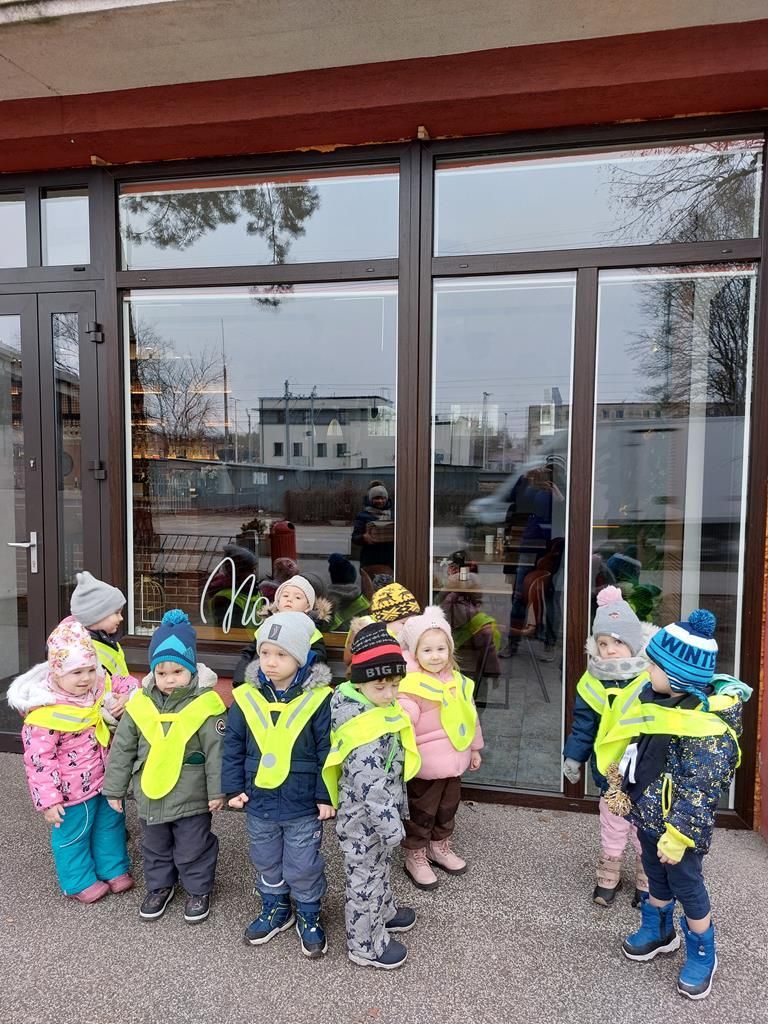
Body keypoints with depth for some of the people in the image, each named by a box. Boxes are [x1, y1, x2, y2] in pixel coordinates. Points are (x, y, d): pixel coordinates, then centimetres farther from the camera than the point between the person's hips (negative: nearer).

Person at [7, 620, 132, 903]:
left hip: (105, 781, 7)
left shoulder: (97, 691, -7)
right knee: (73, 836, 15)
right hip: (73, 792, -7)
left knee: (110, 826, 22)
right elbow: (39, 761, -21)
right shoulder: (44, 714, -27)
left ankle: (113, 869, 43)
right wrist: (48, 800, -18)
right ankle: (79, 882, 37)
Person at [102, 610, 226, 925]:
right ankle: (159, 887, 46)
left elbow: (217, 751, -13)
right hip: (150, 795, 4)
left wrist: (217, 791, -10)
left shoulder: (206, 704, -18)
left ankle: (198, 890, 35)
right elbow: (122, 749, 3)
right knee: (155, 847, 23)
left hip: (192, 798, -4)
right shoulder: (139, 704, -6)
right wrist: (114, 789, 6)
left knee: (193, 849, 13)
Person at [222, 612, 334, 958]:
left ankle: (309, 915, 36)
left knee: (303, 867, 12)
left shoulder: (318, 698, -16)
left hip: (303, 804, -3)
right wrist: (234, 788, 1)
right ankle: (275, 908, 45)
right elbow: (233, 747, 2)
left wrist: (326, 796, -9)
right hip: (258, 801, 4)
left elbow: (328, 752, -11)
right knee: (266, 862, 22)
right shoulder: (247, 696, -8)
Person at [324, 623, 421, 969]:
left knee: (379, 868, 29)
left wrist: (397, 810, 20)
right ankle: (365, 945, 29)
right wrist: (391, 825, -26)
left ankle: (383, 912, 51)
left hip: (375, 816, 9)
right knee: (365, 878, 10)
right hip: (364, 820, -9)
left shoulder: (377, 710, -1)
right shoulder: (364, 733, -32)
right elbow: (371, 786, -32)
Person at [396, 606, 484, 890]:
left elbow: (470, 715, 12)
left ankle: (440, 847, 46)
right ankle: (414, 857, 31)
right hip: (426, 764, -7)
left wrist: (474, 748, 17)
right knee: (422, 812, 10)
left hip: (454, 760, 7)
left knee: (448, 807, 24)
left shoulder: (457, 681, 2)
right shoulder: (412, 686, -22)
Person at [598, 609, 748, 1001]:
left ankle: (702, 955, 36)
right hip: (648, 814, 8)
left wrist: (678, 836, -23)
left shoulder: (708, 728, -30)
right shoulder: (658, 701, -4)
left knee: (686, 885, 13)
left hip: (678, 826, -7)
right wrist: (621, 790, 16)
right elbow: (635, 752, 9)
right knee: (655, 876, 25)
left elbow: (699, 793, -27)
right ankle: (659, 931, 48)